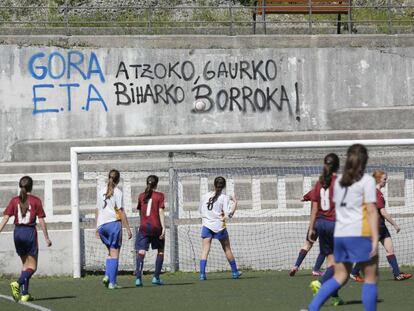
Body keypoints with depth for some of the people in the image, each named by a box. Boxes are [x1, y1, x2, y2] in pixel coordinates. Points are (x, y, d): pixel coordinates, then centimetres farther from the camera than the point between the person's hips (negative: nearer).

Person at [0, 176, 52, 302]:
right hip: (30, 232, -4)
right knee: (32, 267, 1)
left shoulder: (14, 201, 4)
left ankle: (25, 293, 14)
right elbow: (41, 220, -5)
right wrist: (47, 238, 1)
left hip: (17, 232, 4)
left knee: (25, 264, 18)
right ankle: (18, 283, -26)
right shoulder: (35, 200, -4)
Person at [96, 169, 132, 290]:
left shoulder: (101, 192, 12)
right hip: (113, 223, -5)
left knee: (110, 252, 19)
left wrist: (97, 228, 23)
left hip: (102, 225, 5)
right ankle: (112, 282, -5)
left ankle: (107, 275, 0)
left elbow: (97, 211, 16)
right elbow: (121, 212, -9)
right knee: (115, 253, -1)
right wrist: (128, 229, -6)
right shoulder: (117, 192, -5)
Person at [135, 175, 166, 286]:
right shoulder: (159, 196, -1)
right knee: (160, 251, 17)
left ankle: (138, 277, -20)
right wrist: (163, 228, -9)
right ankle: (156, 277, 12)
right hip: (156, 226, -2)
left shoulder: (141, 196, 9)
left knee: (141, 252, -5)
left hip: (143, 227, 2)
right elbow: (161, 212, -7)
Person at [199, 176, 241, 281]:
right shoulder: (224, 198, -7)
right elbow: (229, 213, -13)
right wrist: (235, 203, -2)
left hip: (206, 225, 2)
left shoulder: (205, 196, 3)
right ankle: (234, 272, 23)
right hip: (219, 226, -2)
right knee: (227, 249, 12)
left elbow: (200, 210, 13)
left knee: (205, 249, -2)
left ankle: (202, 273, -15)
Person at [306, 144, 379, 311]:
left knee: (340, 276, 12)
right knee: (371, 277, 5)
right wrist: (375, 239, -13)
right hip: (360, 234, -6)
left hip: (339, 234, 6)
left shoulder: (339, 181, 13)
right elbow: (372, 211, -11)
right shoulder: (367, 181, -5)